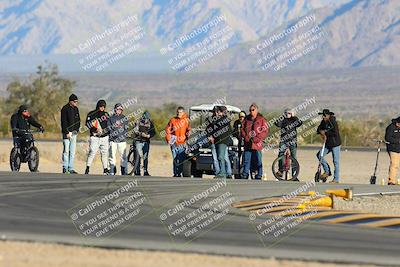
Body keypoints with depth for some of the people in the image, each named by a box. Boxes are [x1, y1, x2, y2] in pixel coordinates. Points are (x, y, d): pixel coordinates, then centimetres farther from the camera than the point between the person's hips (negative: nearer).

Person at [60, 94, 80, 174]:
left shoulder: (76, 109, 13)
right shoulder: (65, 109, -8)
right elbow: (64, 122, -13)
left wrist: (77, 130, 8)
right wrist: (67, 132, -17)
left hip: (74, 132, 6)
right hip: (67, 132, -6)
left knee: (72, 151, 5)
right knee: (66, 150, -7)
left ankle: (71, 168, 6)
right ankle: (65, 167, -2)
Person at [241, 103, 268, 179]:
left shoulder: (261, 120, 3)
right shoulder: (246, 119, 13)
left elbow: (265, 132, -2)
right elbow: (242, 130, 12)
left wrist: (256, 139, -12)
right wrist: (246, 137, -6)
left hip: (257, 144, -3)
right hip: (247, 144, 3)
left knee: (258, 162, -1)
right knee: (246, 161, 4)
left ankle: (259, 176, 5)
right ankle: (244, 176, 10)